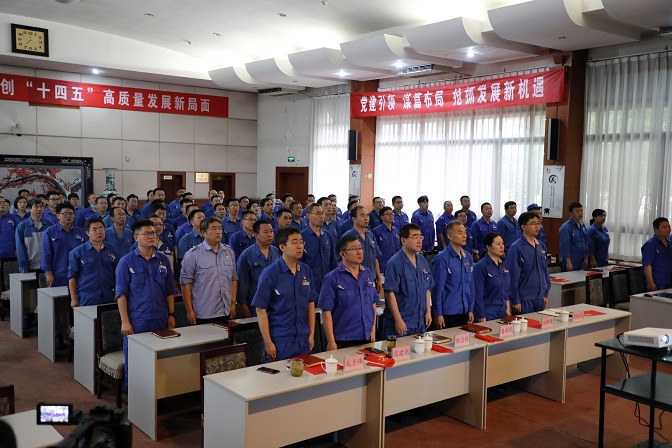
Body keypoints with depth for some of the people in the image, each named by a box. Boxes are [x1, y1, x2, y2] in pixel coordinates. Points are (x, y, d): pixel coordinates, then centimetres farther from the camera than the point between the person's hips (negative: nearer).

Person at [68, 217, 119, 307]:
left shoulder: (112, 250, 8)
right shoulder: (77, 252, 0)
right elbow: (72, 276, 0)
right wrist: (73, 299, -4)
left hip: (109, 298, 3)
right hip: (86, 299, -3)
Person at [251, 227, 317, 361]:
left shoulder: (306, 271, 4)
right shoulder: (270, 273, -11)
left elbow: (311, 303, 11)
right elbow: (261, 310, -12)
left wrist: (311, 334, 8)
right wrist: (268, 343, -13)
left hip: (303, 340, 5)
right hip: (280, 342, -5)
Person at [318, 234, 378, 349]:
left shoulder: (368, 275, 8)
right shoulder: (332, 278, -9)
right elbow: (326, 311, -11)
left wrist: (373, 331, 11)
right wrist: (331, 342, -13)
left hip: (367, 338, 5)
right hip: (343, 340, -5)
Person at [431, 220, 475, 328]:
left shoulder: (468, 257, 7)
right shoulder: (441, 259, -13)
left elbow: (471, 285, 12)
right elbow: (437, 288, -12)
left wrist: (470, 310, 10)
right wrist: (438, 314, -12)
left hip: (464, 312, 6)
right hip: (448, 314, -6)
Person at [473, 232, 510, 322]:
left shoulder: (503, 264, 9)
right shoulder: (480, 266, -13)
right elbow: (478, 294, -14)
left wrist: (508, 310, 12)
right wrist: (482, 318, -15)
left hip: (502, 313, 7)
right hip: (487, 314, -7)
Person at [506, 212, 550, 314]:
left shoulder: (541, 247, 8)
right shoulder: (516, 248, -13)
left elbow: (545, 271, 16)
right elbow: (513, 276, -14)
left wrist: (546, 294, 13)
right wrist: (515, 301, -14)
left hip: (540, 299, 6)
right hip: (524, 300, -6)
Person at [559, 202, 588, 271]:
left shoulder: (582, 226, 11)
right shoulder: (566, 227, -14)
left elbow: (585, 243, 18)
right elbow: (565, 246, -18)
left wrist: (586, 258, 15)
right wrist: (568, 262, -20)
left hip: (581, 263, 8)